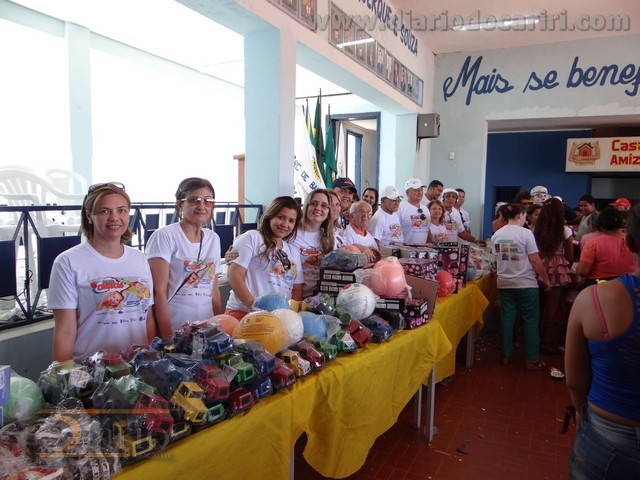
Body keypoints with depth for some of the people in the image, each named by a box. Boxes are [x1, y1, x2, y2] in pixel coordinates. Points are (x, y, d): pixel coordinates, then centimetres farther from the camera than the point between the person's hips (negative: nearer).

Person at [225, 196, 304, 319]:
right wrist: (254, 307, -15)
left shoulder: (294, 252, 20)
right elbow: (234, 274, -7)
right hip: (243, 312, -6)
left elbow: (297, 288, 16)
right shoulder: (252, 238, 2)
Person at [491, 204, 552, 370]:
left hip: (504, 283, 5)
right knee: (530, 320, 5)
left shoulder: (496, 235, 4)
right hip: (526, 283, -5)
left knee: (507, 318, 12)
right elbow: (535, 260, -11)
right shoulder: (525, 233, -12)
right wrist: (546, 279, -1)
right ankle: (531, 360, 11)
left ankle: (505, 355, 19)